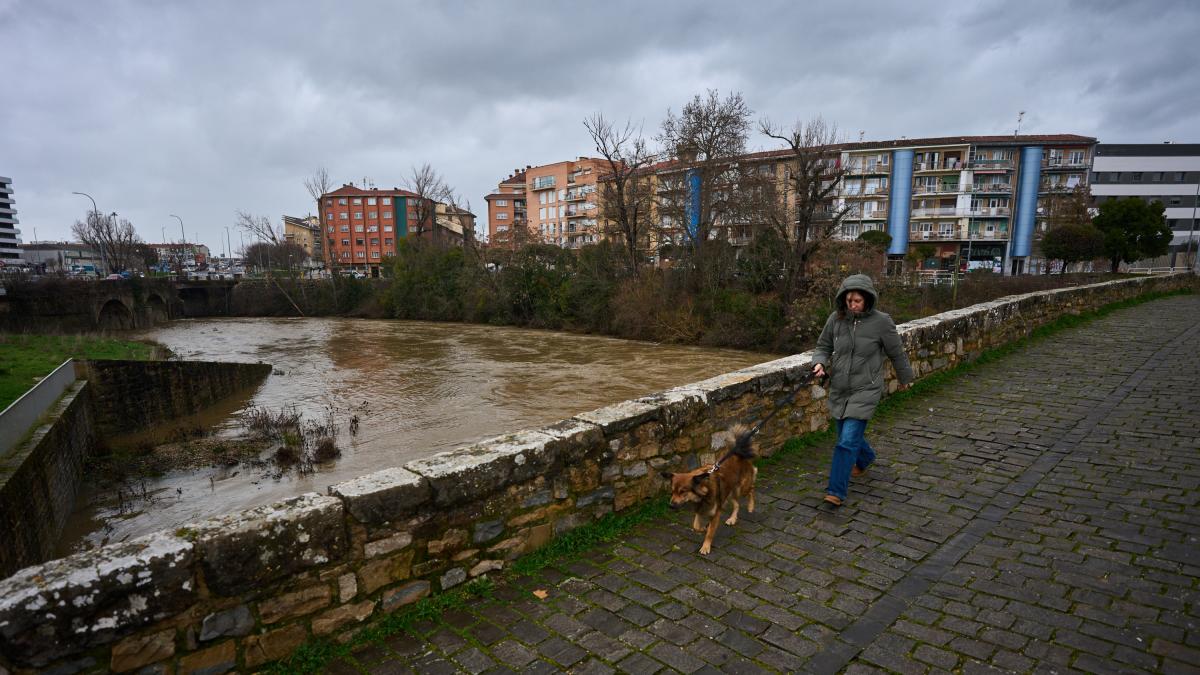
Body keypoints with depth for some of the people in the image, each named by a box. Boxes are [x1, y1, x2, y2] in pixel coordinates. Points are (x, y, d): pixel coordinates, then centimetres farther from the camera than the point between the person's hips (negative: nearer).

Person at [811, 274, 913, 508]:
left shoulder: (881, 322, -12)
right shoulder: (835, 319, -4)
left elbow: (897, 353, 3)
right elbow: (823, 346, 9)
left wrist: (905, 378, 17)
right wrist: (819, 363, -12)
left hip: (865, 391, -4)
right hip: (839, 390, 4)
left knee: (848, 441, -12)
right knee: (848, 435, 20)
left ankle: (836, 492, -3)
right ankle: (865, 457, 54)